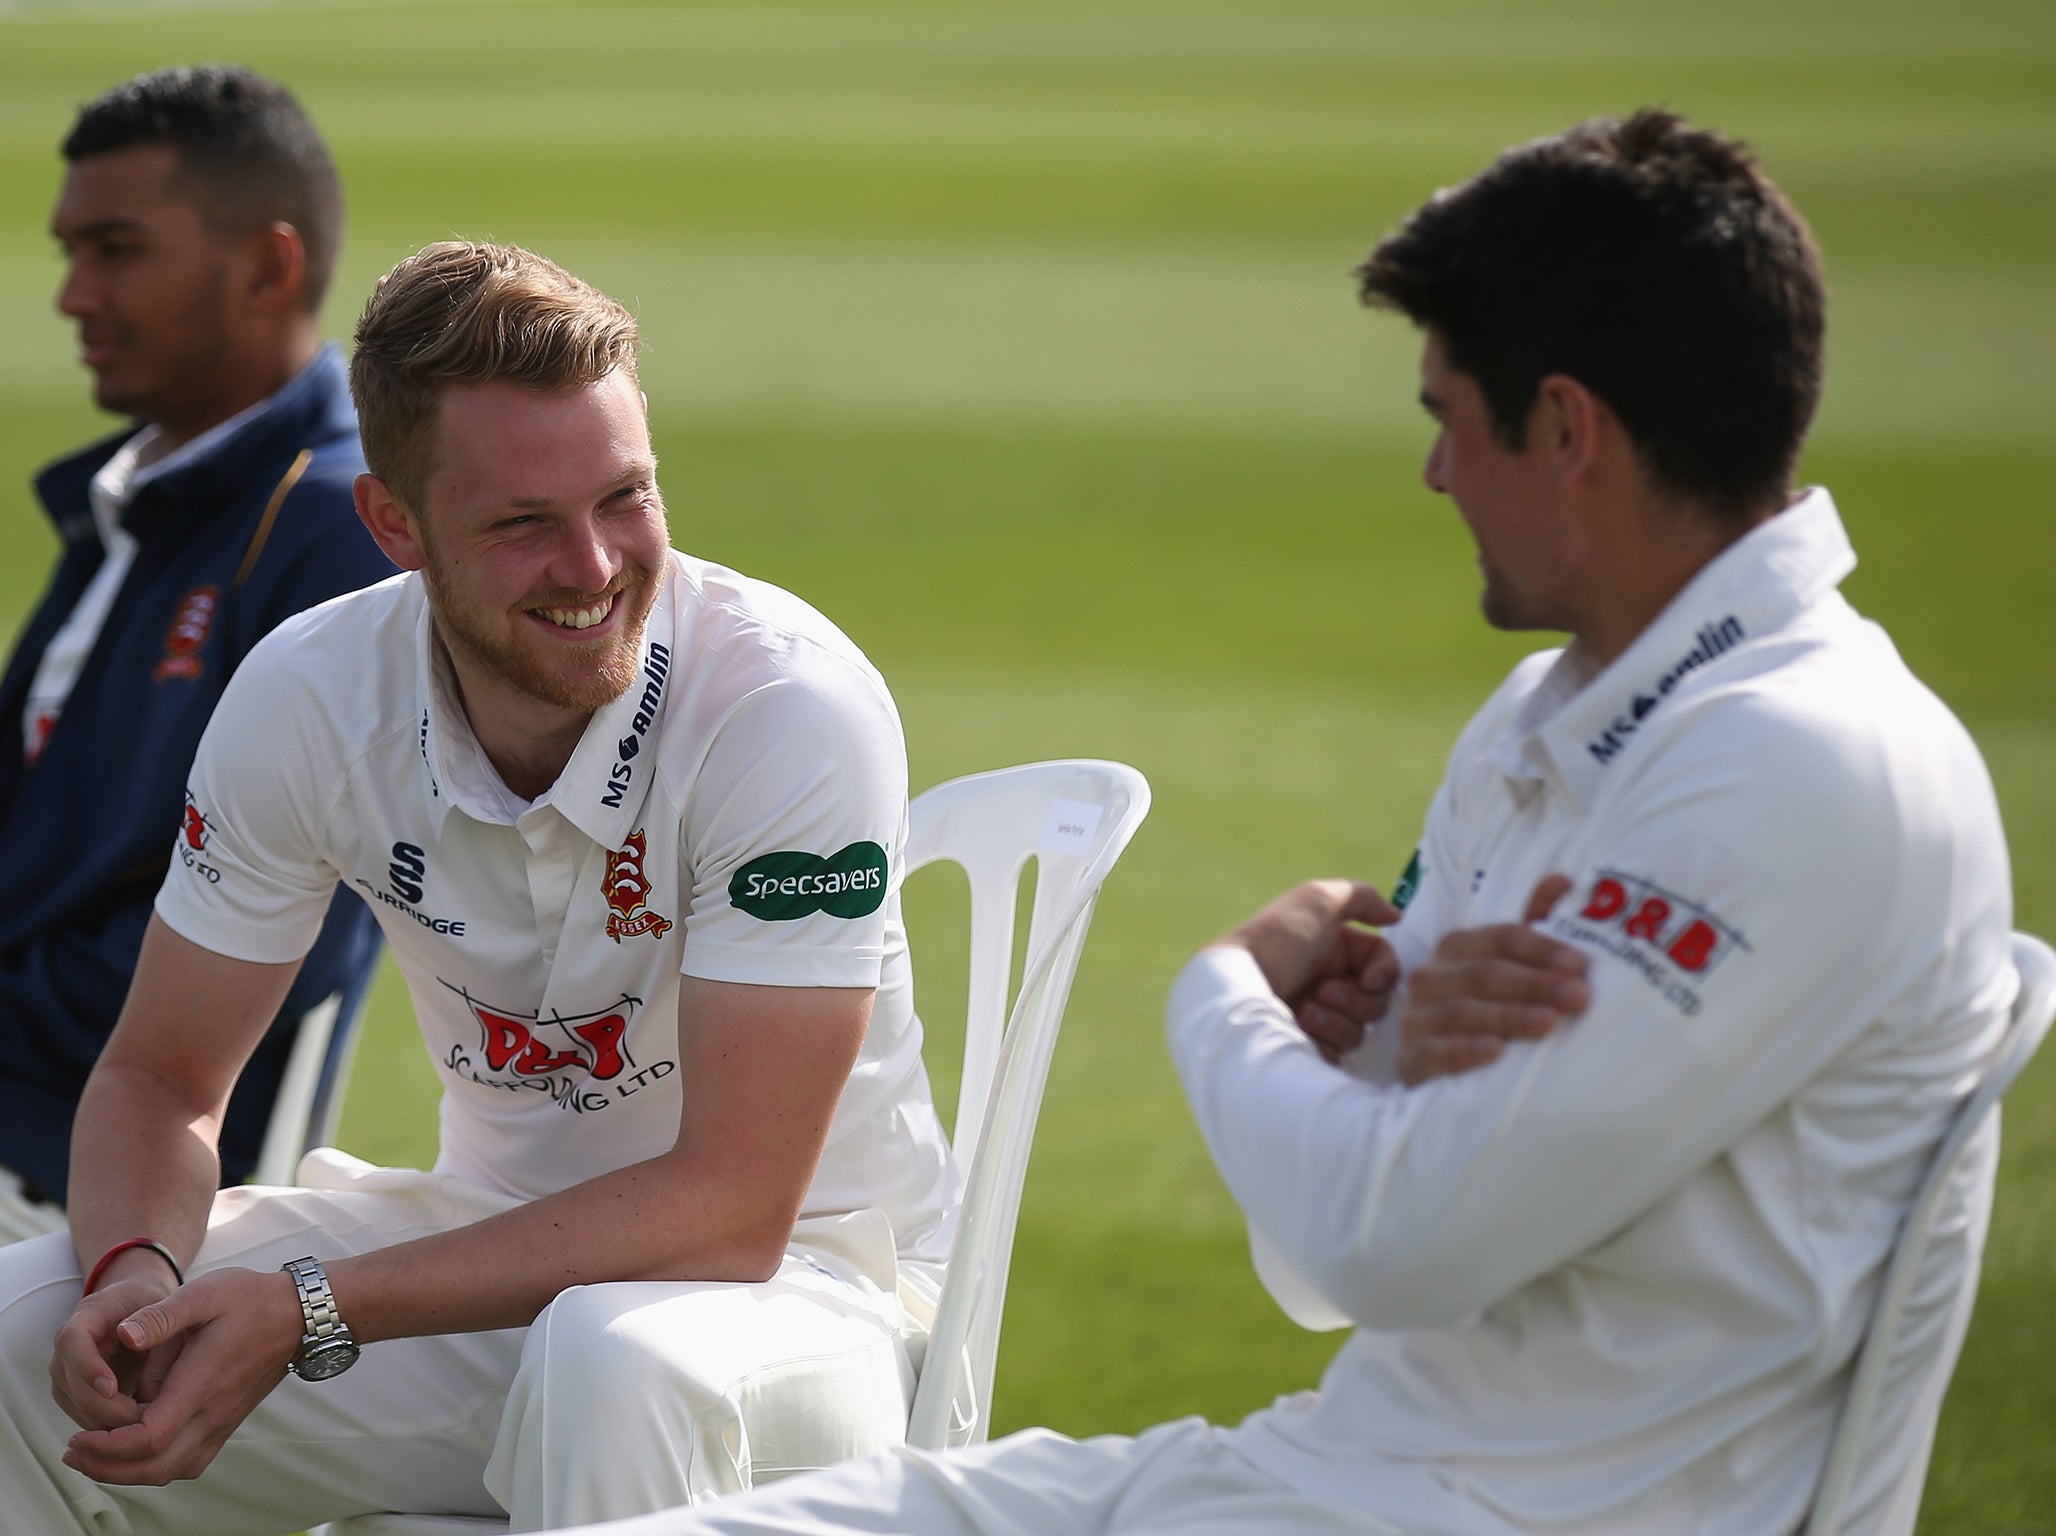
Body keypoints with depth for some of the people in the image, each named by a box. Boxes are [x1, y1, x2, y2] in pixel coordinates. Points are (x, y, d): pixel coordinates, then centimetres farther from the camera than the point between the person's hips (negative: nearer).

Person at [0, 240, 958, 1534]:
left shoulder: (795, 709, -23)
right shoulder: (306, 697, -10)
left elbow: (734, 1208, -25)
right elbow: (160, 1078, 1)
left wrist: (306, 1313, -30)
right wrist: (138, 1271, -24)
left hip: (802, 1271, -4)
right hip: (502, 1249, 4)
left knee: (611, 1366, -38)